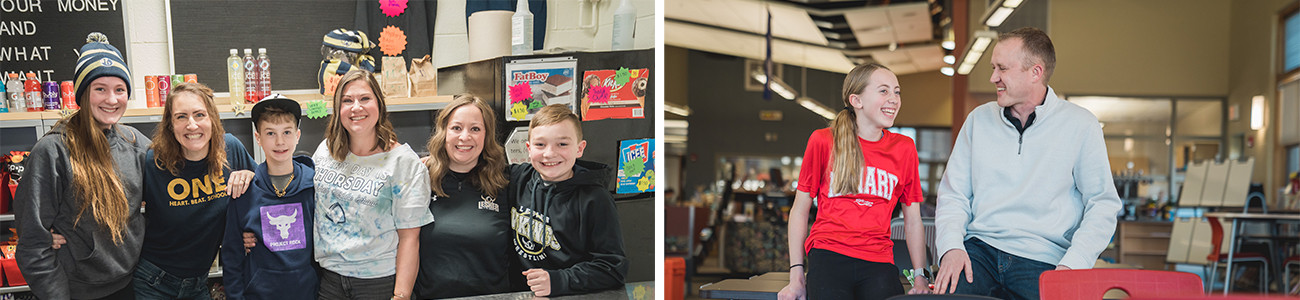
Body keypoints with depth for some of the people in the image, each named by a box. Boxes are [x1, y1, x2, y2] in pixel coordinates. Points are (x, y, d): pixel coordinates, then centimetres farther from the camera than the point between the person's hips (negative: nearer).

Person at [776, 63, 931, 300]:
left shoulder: (904, 148, 12)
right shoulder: (823, 141, 5)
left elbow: (913, 221, 15)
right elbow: (800, 210, 8)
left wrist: (920, 278, 6)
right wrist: (797, 274, 2)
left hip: (878, 263, 2)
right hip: (828, 256, -2)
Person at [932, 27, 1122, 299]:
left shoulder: (1080, 124, 4)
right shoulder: (978, 119, 13)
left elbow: (1102, 205, 1)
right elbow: (953, 195, 12)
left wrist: (1072, 264, -13)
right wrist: (951, 246, -7)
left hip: (1042, 261, -1)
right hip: (980, 249, 1)